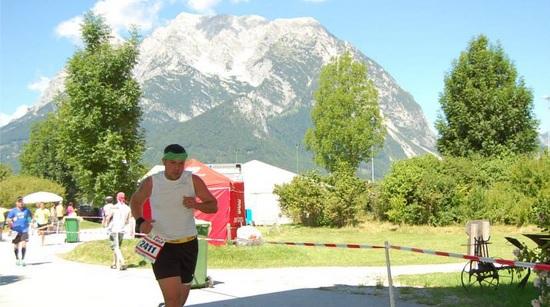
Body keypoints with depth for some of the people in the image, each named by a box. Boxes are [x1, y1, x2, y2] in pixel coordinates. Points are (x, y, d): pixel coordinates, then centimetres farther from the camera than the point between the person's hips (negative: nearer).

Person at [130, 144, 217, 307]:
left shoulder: (193, 181, -6)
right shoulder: (151, 183, -8)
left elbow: (213, 206, 0)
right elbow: (135, 201, 11)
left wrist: (196, 204, -20)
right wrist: (140, 221, -8)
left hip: (188, 245, 3)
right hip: (161, 246, -3)